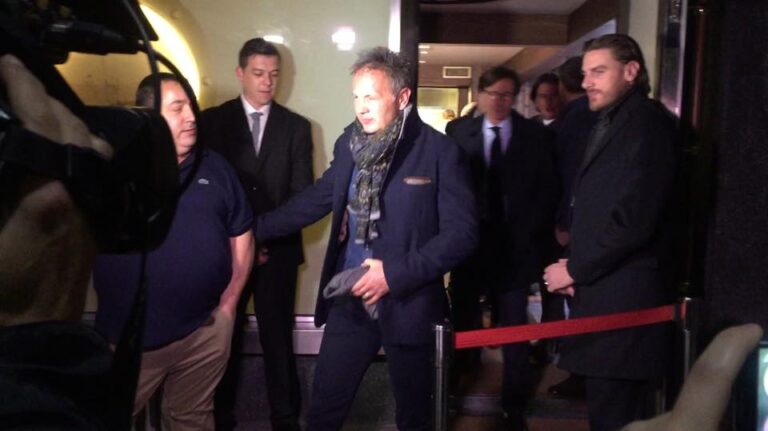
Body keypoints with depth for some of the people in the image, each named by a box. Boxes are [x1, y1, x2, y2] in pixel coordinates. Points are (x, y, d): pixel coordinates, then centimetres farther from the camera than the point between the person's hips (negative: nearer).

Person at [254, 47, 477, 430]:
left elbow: (461, 233, -15)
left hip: (407, 302, -3)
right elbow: (316, 199, 12)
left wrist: (396, 274, -21)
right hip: (349, 300, 4)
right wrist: (255, 228, 9)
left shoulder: (440, 152, -12)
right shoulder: (350, 142, 3)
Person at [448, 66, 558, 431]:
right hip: (470, 239, 0)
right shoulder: (460, 133, 3)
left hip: (516, 242, 0)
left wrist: (531, 232, -7)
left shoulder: (537, 136, 3)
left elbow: (549, 189, 2)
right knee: (462, 320, 9)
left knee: (515, 326, 8)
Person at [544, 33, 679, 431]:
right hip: (599, 292, 9)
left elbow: (634, 220, -21)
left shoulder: (647, 123, -11)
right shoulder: (607, 125, 18)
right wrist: (575, 267, 3)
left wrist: (575, 271, -11)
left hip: (623, 299, -9)